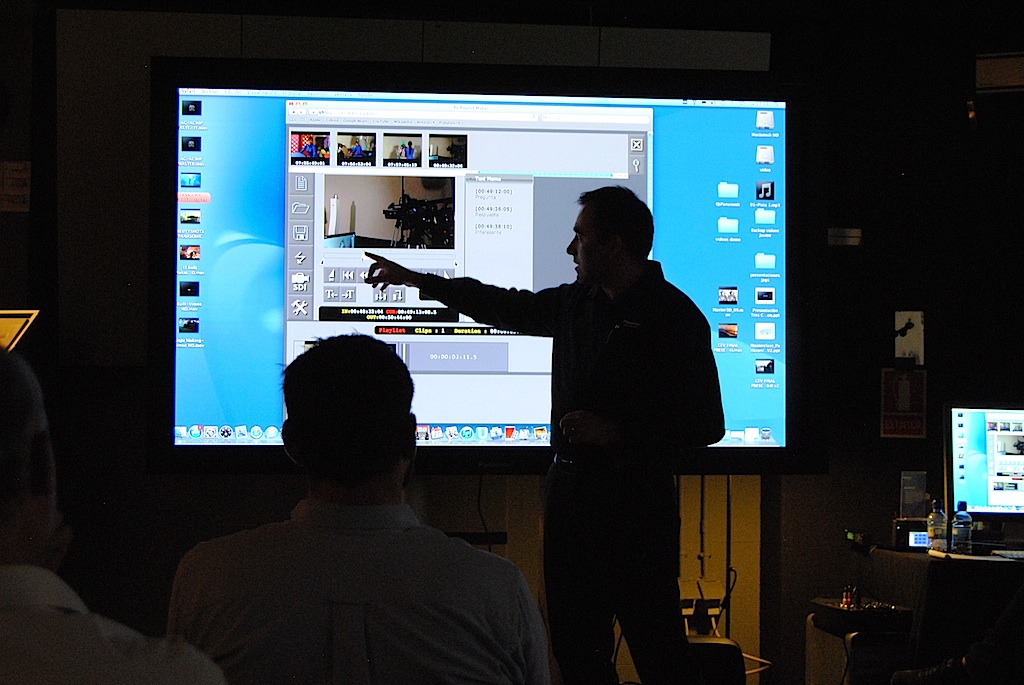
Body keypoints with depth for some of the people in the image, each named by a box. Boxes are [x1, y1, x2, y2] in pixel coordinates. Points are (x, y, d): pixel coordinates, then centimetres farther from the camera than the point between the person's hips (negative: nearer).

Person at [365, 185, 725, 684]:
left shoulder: (675, 317, -10)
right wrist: (414, 279, 33)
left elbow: (705, 425, -13)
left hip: (635, 500, -8)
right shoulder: (579, 301, 12)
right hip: (568, 489, 8)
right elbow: (510, 308, 29)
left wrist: (613, 431, -18)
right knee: (575, 645, 10)